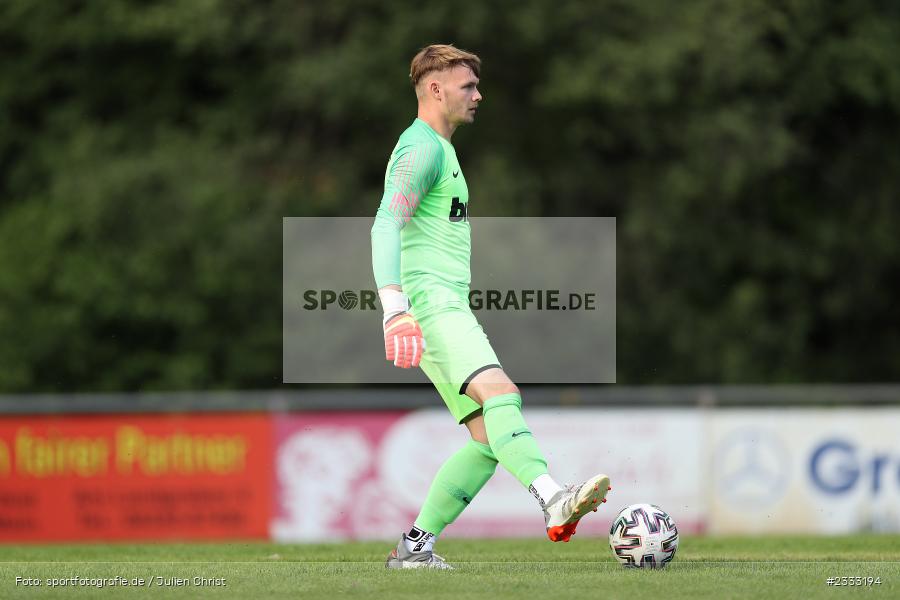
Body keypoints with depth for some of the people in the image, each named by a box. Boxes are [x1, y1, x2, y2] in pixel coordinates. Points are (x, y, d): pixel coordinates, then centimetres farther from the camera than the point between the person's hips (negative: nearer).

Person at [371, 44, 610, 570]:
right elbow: (387, 225, -19)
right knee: (500, 394, -30)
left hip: (452, 308, 10)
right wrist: (395, 311, -30)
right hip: (430, 304, -10)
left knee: (488, 438, 1)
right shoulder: (423, 147, -6)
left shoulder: (438, 148, 27)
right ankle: (554, 502, -49)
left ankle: (415, 546, 4)